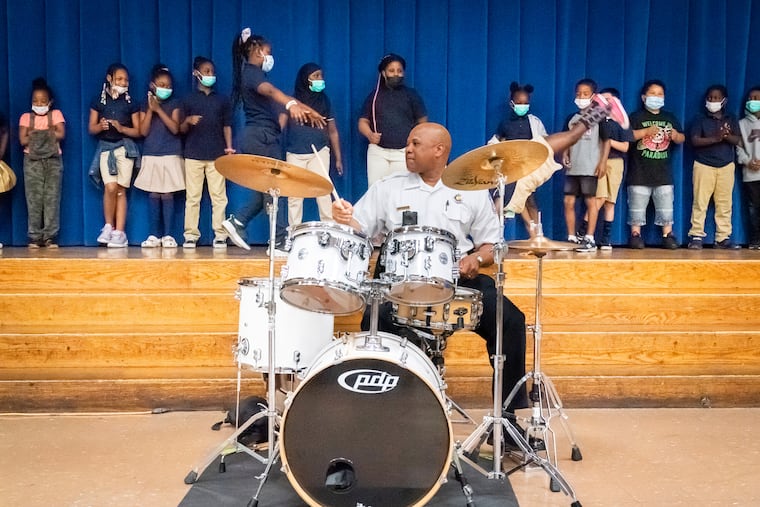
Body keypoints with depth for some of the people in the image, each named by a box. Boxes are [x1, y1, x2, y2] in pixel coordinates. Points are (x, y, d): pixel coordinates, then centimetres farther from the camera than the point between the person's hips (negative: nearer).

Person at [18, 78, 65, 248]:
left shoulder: (56, 114, 10)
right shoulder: (26, 117, 11)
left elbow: (61, 134, -6)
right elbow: (23, 140, -3)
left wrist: (35, 134, -2)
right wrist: (48, 134, -4)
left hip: (53, 159, 0)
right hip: (32, 160, 1)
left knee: (52, 197, -5)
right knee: (34, 198, -4)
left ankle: (50, 236, -4)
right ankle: (35, 236, -1)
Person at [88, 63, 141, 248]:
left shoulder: (131, 103, 5)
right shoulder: (98, 101, 7)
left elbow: (138, 131, 4)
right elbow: (91, 128, 7)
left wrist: (121, 128, -14)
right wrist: (101, 126, -14)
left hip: (125, 147, 0)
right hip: (105, 147, 0)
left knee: (121, 190, -2)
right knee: (110, 188, -15)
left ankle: (119, 233, 1)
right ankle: (109, 226, 4)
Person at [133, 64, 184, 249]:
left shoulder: (174, 104, 3)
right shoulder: (145, 105, 8)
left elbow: (175, 128, -10)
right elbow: (143, 131, -1)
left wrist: (159, 109, -14)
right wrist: (150, 110, -10)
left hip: (170, 156, -2)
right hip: (150, 156, 2)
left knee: (167, 195, -3)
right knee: (153, 195, 3)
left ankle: (168, 235, 1)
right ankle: (154, 235, 7)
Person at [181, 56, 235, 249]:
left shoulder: (222, 100, 12)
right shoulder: (189, 100, 9)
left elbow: (227, 126, 10)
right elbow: (182, 129, 8)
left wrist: (229, 147, -2)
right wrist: (188, 121, -14)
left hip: (217, 154, 1)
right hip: (194, 154, 0)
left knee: (219, 196, -2)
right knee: (192, 197, 1)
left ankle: (220, 235, 1)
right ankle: (190, 235, 5)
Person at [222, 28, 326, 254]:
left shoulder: (253, 74, 21)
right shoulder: (252, 73, -10)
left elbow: (274, 95, 23)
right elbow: (270, 91, -31)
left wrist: (308, 111, 18)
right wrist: (292, 104, -50)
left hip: (264, 137, 10)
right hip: (262, 136, -10)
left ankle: (237, 221, 9)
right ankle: (280, 242, -5)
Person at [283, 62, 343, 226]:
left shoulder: (324, 100, 10)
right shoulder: (292, 100, 6)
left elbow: (332, 131, 12)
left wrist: (338, 158, 8)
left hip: (319, 152, 0)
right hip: (294, 153, 0)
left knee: (323, 192, -8)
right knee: (294, 195, 1)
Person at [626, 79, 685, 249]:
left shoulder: (670, 118, 16)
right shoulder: (636, 117, 3)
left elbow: (682, 139, 17)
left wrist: (676, 136, -5)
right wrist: (646, 131, -20)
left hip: (663, 171, 4)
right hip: (640, 171, -4)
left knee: (666, 205, 4)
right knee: (637, 205, -1)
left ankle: (668, 235, 8)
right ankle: (635, 234, 6)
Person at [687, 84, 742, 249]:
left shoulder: (731, 120, 12)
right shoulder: (701, 120, 3)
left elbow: (738, 140, 2)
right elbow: (694, 140, -9)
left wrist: (727, 135, -19)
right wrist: (715, 138, -21)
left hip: (726, 166, 3)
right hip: (704, 165, -3)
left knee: (725, 204, 2)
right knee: (700, 202, -6)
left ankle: (723, 238, 6)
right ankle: (696, 236, -4)